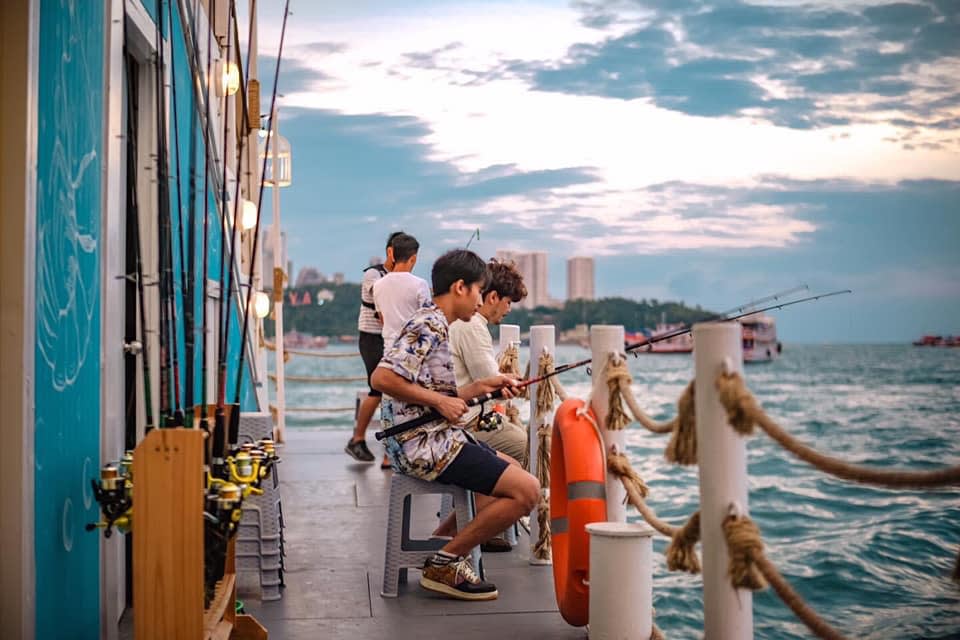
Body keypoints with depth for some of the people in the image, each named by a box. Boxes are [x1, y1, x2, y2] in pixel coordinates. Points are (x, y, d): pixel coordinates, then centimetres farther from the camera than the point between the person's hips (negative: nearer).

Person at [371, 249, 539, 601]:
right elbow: (382, 377, -26)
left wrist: (482, 385, 12)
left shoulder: (434, 324, 18)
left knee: (511, 468, 25)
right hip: (424, 444, -11)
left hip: (434, 437, 11)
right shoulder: (427, 325, -14)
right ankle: (445, 562, -6)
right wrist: (440, 400, -19)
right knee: (526, 490, -13)